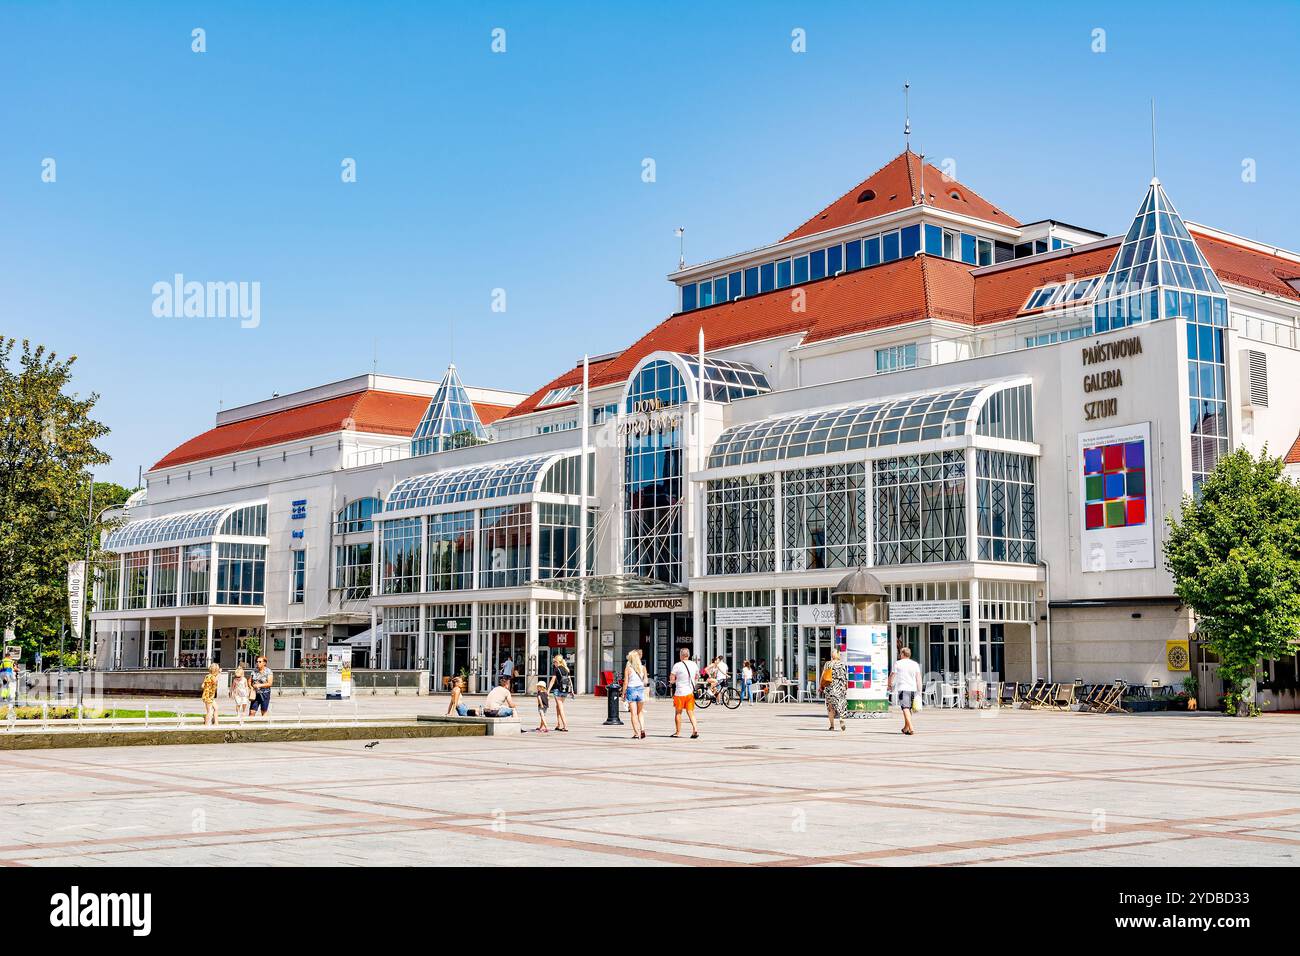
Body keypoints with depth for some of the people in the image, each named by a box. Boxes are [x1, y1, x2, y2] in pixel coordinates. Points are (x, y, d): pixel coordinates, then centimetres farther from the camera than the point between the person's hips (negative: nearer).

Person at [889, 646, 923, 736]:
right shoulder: (915, 664, 11)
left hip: (903, 688, -5)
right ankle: (906, 728, 32)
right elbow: (918, 677, 5)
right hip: (913, 689, 5)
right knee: (908, 708, 18)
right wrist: (919, 691, 6)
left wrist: (890, 685, 27)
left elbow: (892, 676, 9)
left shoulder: (898, 663, 3)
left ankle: (911, 728, -26)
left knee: (905, 708, -11)